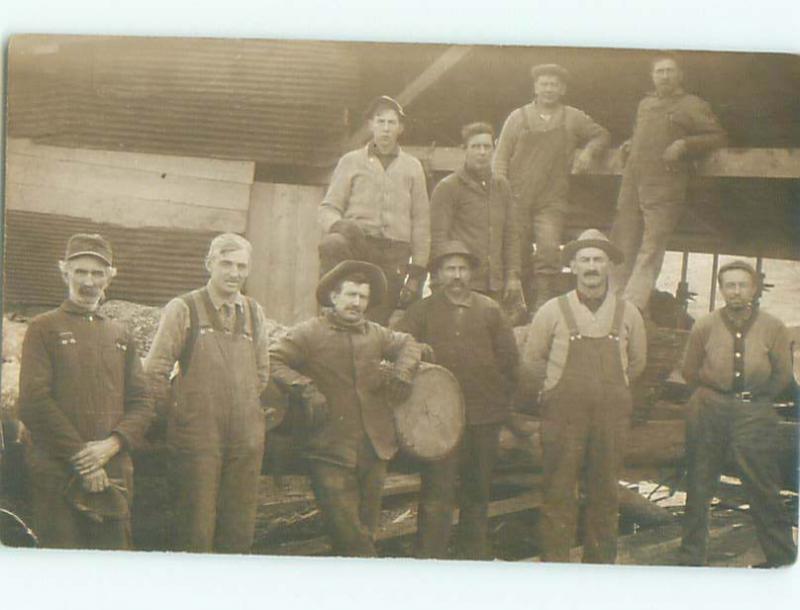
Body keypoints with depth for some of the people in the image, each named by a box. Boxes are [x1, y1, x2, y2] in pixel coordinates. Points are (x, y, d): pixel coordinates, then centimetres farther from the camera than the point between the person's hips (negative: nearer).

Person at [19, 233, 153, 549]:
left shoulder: (121, 336, 18)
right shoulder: (43, 328, 4)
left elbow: (142, 403, 11)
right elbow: (34, 402, -7)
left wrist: (111, 444, -8)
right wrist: (79, 456, -12)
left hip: (114, 473, 4)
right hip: (57, 474, -4)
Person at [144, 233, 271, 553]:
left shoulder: (254, 313, 12)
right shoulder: (182, 309, -1)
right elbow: (155, 371, -1)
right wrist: (178, 412, 2)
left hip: (246, 438, 4)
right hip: (197, 436, -4)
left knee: (239, 531, 7)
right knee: (195, 531, -3)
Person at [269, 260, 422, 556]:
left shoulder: (375, 334, 14)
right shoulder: (309, 333, -2)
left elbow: (407, 343, 30)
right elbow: (274, 361, -8)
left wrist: (402, 373, 13)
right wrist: (304, 389, -18)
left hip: (375, 447, 5)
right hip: (331, 451, -5)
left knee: (367, 528, 13)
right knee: (345, 529, -7)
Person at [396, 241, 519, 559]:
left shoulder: (490, 310, 9)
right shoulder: (421, 312, 3)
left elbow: (509, 357, 10)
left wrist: (502, 400, 5)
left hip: (485, 416, 3)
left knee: (478, 490, 15)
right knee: (437, 492, -7)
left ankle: (477, 555, 29)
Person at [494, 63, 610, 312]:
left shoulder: (574, 119, 9)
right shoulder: (518, 117, 7)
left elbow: (602, 135, 24)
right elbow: (501, 158, 6)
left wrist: (589, 151, 2)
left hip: (552, 201, -1)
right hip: (518, 200, 1)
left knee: (549, 250, -18)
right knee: (518, 255, 4)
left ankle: (543, 307, -16)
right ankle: (525, 308, 19)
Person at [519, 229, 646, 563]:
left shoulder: (627, 313, 8)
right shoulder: (553, 311, 1)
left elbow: (637, 361, 21)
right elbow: (531, 360, 9)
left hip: (612, 416, 2)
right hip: (563, 414, -2)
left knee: (605, 494, 7)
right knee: (558, 493, -1)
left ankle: (601, 562, 17)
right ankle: (554, 562, 5)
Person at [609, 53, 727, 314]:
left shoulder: (694, 106, 3)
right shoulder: (645, 104, 21)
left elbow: (718, 136, -2)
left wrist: (684, 144, -13)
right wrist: (629, 145, 16)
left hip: (665, 189, -6)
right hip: (632, 183, 6)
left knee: (651, 248, -9)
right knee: (622, 245, 6)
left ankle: (632, 305, -12)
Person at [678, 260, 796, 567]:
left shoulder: (773, 328, 0)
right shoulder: (705, 326, 1)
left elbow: (782, 376, 9)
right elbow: (689, 371, 12)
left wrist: (753, 398, 10)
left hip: (755, 412, -1)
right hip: (709, 412, 1)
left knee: (763, 488, -2)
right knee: (699, 487, 6)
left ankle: (782, 558, 12)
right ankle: (692, 558, 16)